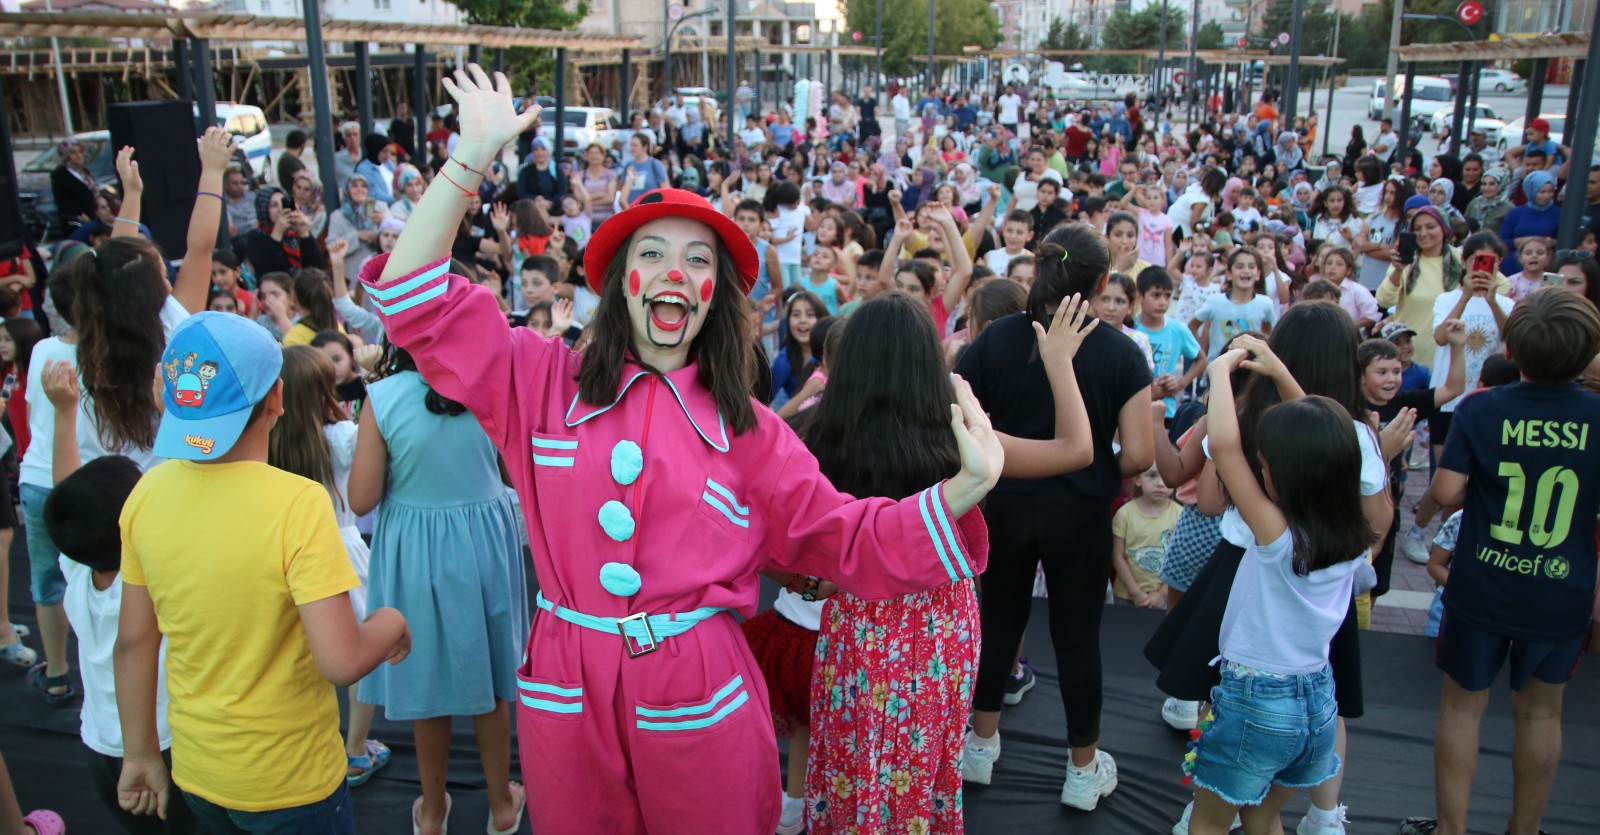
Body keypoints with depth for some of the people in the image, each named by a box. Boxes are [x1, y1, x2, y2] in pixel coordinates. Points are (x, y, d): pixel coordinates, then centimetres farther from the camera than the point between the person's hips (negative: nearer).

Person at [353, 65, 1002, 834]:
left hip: (699, 698, 0)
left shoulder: (746, 428, 0)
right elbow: (416, 300, -2)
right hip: (565, 692, 1)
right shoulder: (544, 383, 1)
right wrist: (471, 157, -8)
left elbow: (842, 541, 0)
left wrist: (965, 488, -14)